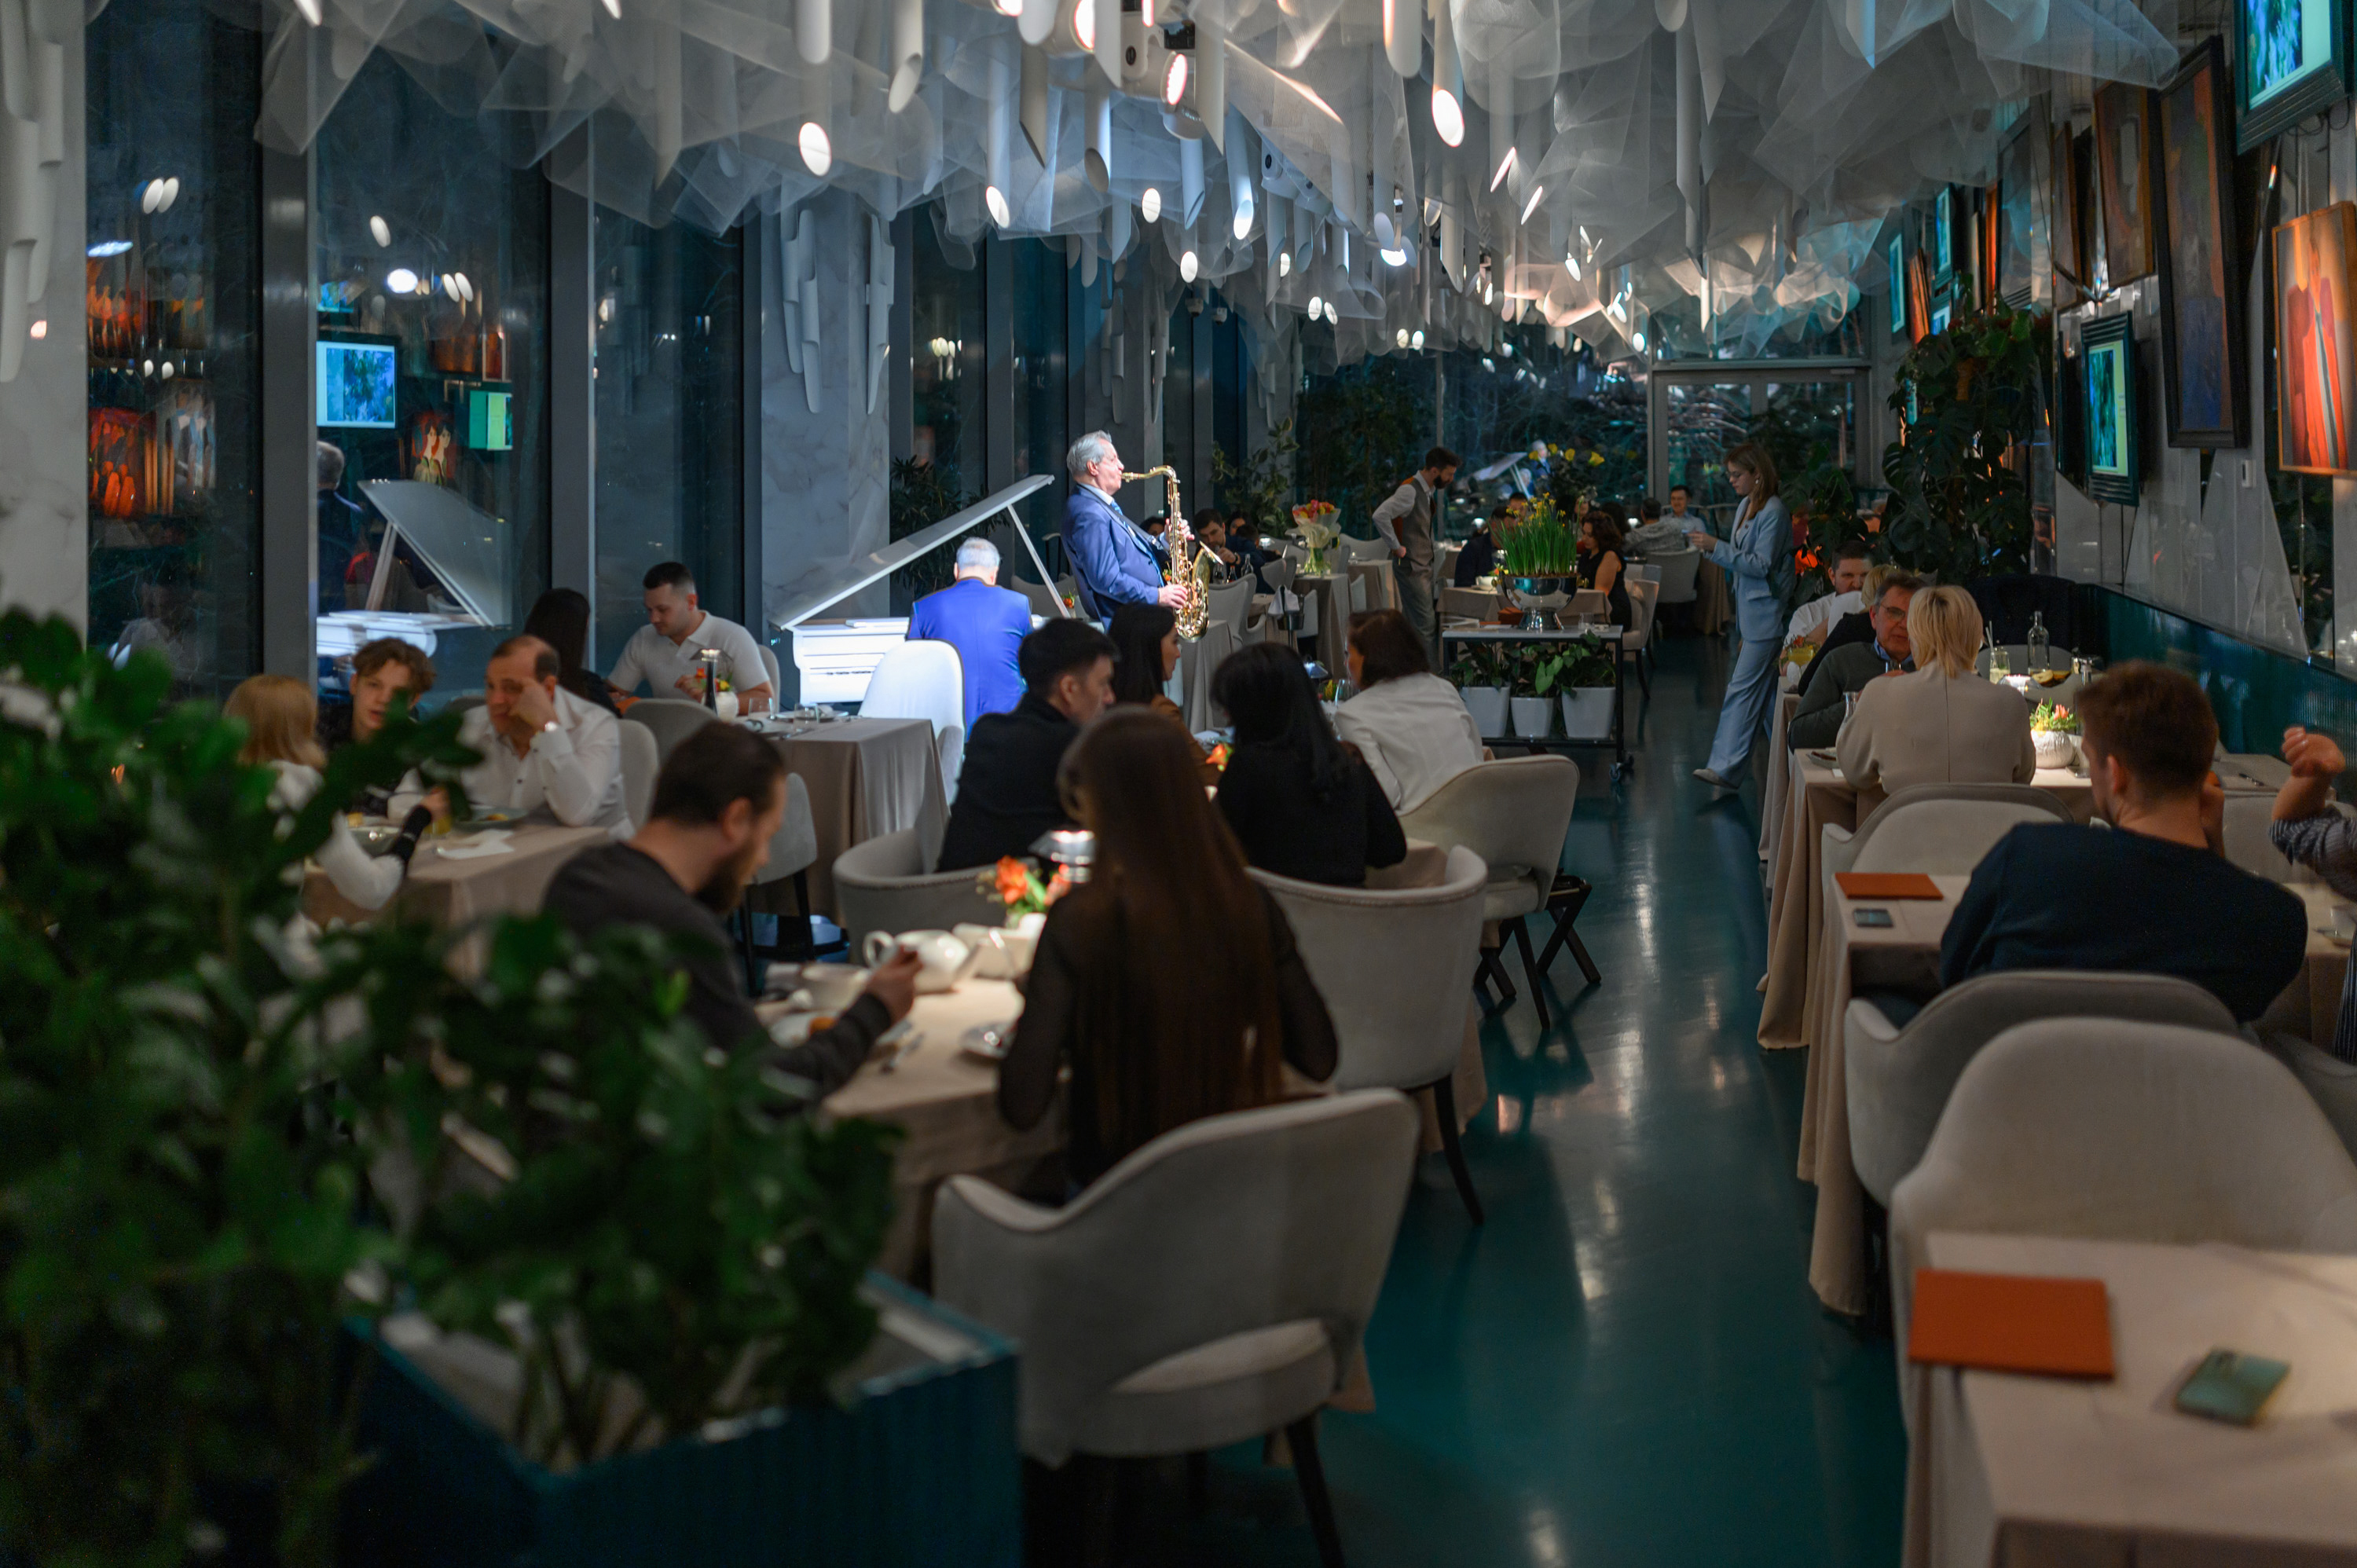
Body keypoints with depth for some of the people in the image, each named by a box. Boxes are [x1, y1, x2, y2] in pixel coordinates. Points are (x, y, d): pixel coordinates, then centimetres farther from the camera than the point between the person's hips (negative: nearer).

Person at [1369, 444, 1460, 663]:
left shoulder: (1428, 490, 12)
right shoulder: (1410, 491, -19)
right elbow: (1380, 516, -31)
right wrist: (1396, 547, -23)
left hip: (1424, 565, 10)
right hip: (1411, 568, -10)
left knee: (1418, 624, 13)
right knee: (1426, 626, -11)